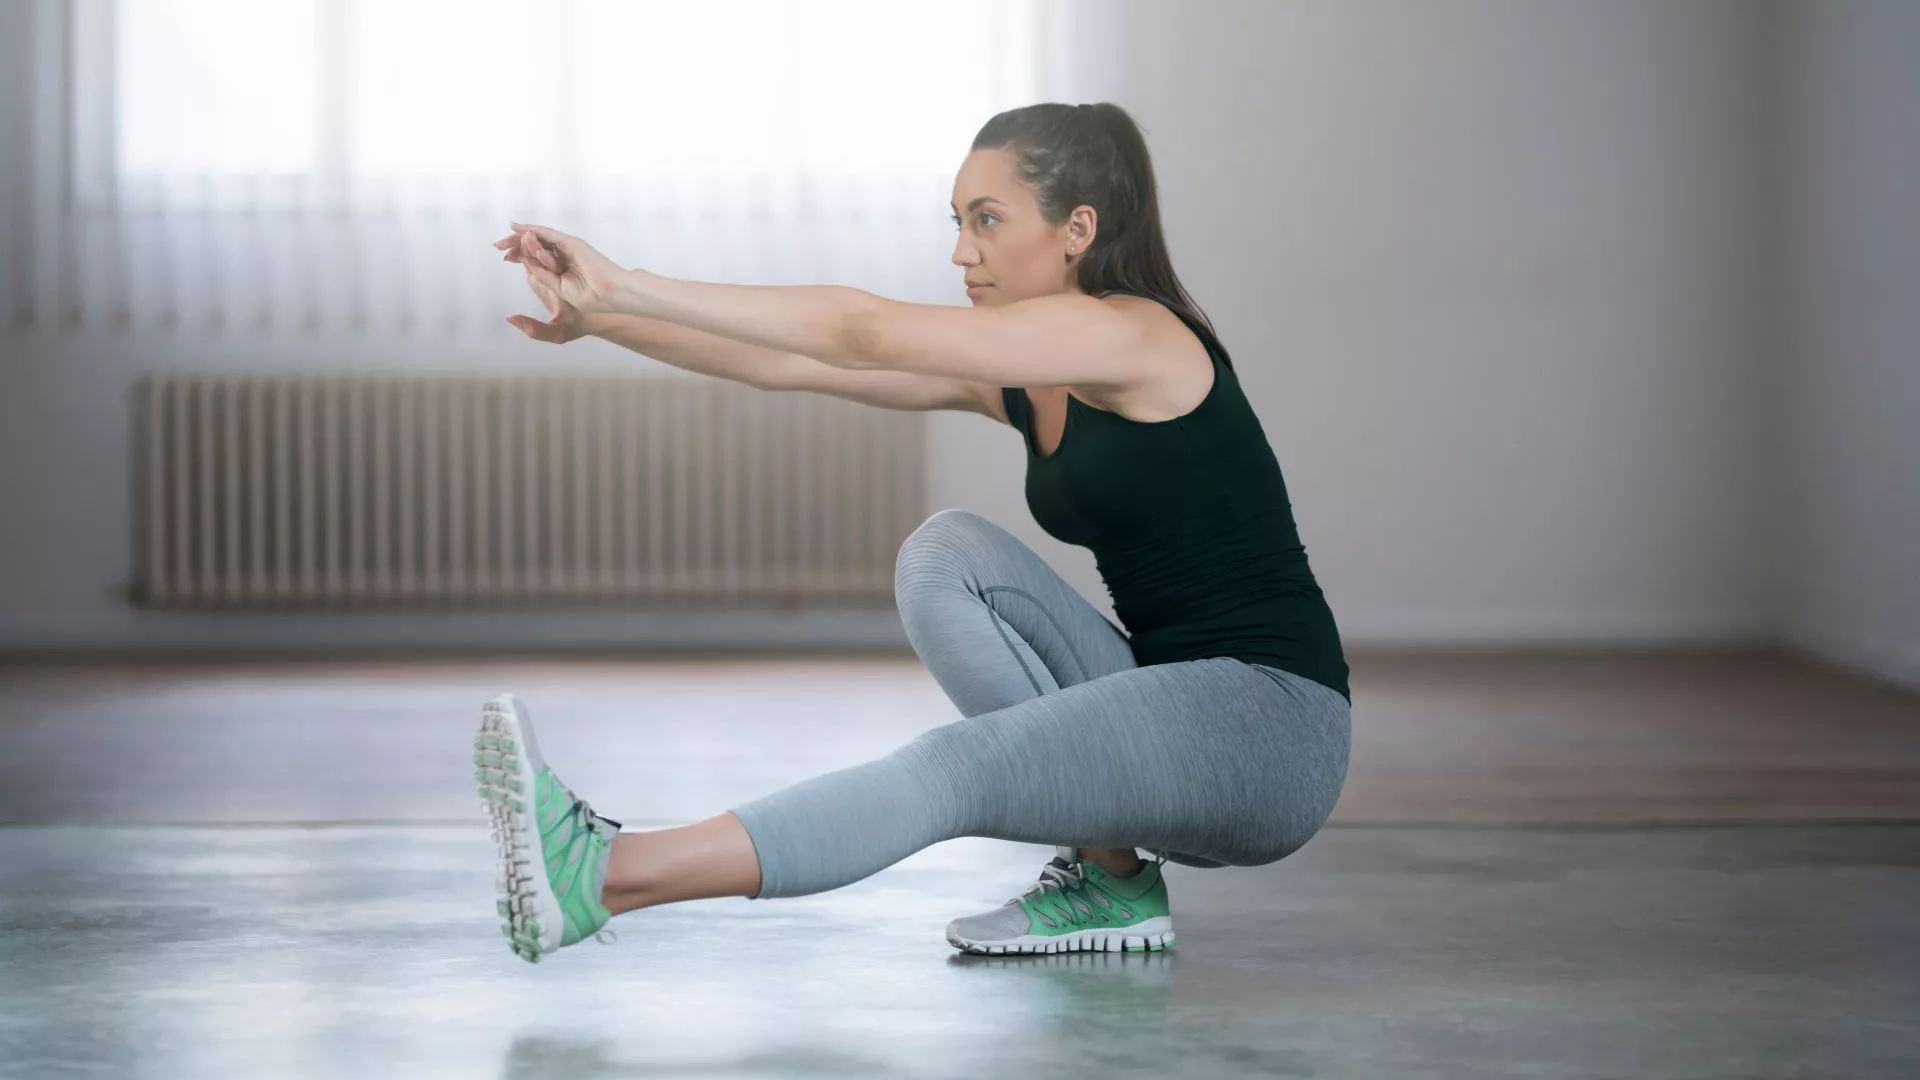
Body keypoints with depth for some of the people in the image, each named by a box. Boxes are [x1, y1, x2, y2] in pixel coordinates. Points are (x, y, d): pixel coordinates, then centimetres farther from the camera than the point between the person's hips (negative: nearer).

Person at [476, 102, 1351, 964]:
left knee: (956, 769, -27)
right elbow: (793, 364, 6)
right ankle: (1106, 871, -8)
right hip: (1171, 704, 9)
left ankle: (598, 878, -37)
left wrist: (626, 284, -21)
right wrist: (603, 319, -5)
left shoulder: (1133, 337, -13)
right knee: (945, 554, -6)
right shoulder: (1015, 381, 11)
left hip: (1268, 724, -8)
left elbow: (865, 332, -20)